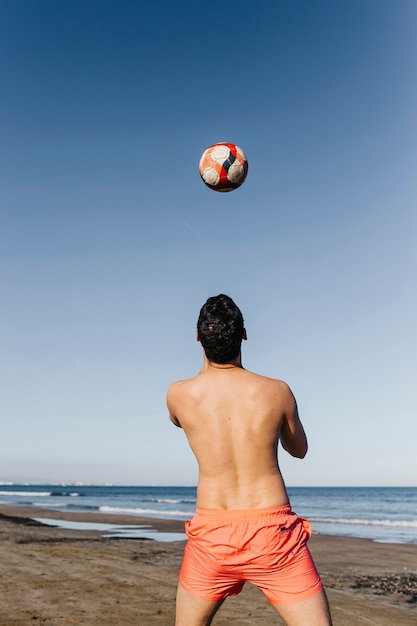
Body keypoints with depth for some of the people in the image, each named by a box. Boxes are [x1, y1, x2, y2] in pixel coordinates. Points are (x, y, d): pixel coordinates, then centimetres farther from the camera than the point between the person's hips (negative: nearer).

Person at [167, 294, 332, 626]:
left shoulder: (178, 394, -6)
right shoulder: (277, 391, -7)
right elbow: (299, 449, 11)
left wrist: (207, 364, 25)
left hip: (212, 534, 2)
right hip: (273, 532, -1)